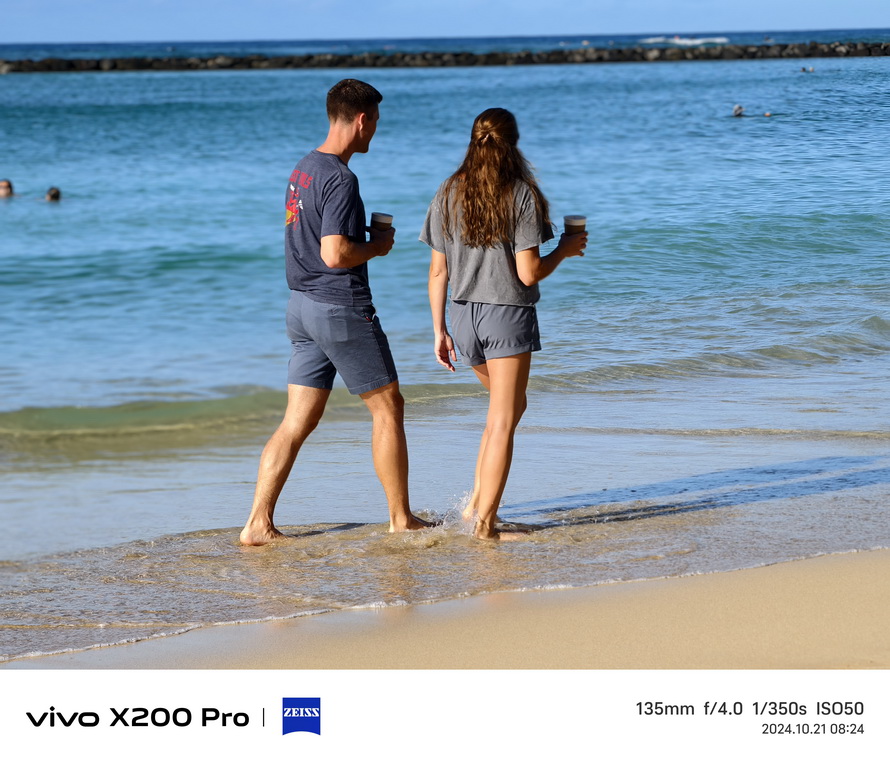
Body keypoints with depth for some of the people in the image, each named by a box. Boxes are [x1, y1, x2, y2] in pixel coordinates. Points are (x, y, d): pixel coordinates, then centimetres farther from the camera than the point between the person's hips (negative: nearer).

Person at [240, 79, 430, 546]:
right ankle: (400, 518, 14)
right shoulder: (340, 178, -18)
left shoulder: (302, 170, 12)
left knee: (296, 423, 7)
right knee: (388, 408, 6)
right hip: (342, 309, -9)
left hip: (302, 306, 9)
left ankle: (258, 524, 1)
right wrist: (377, 246, -7)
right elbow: (335, 254, -24)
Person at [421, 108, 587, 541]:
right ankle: (485, 522, 4)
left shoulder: (448, 196, 3)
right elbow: (528, 273, -14)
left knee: (509, 406, 24)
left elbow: (438, 272, 5)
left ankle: (477, 501, 19)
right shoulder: (522, 195, -11)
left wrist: (439, 331, 11)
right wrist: (564, 250, 3)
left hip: (465, 317, 6)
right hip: (508, 315, -6)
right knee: (503, 420, 3)